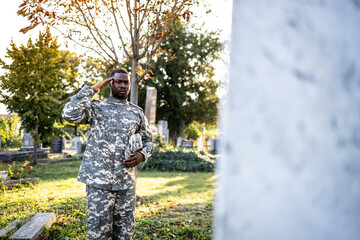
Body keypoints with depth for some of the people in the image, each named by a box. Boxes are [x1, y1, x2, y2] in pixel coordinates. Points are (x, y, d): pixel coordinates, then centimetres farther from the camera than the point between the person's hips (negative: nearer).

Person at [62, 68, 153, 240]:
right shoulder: (95, 108, 2)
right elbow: (70, 114, -16)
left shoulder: (137, 112, 11)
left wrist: (142, 155, -3)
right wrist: (91, 90, -8)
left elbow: (148, 140, 19)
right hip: (99, 181, -3)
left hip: (127, 181, 3)